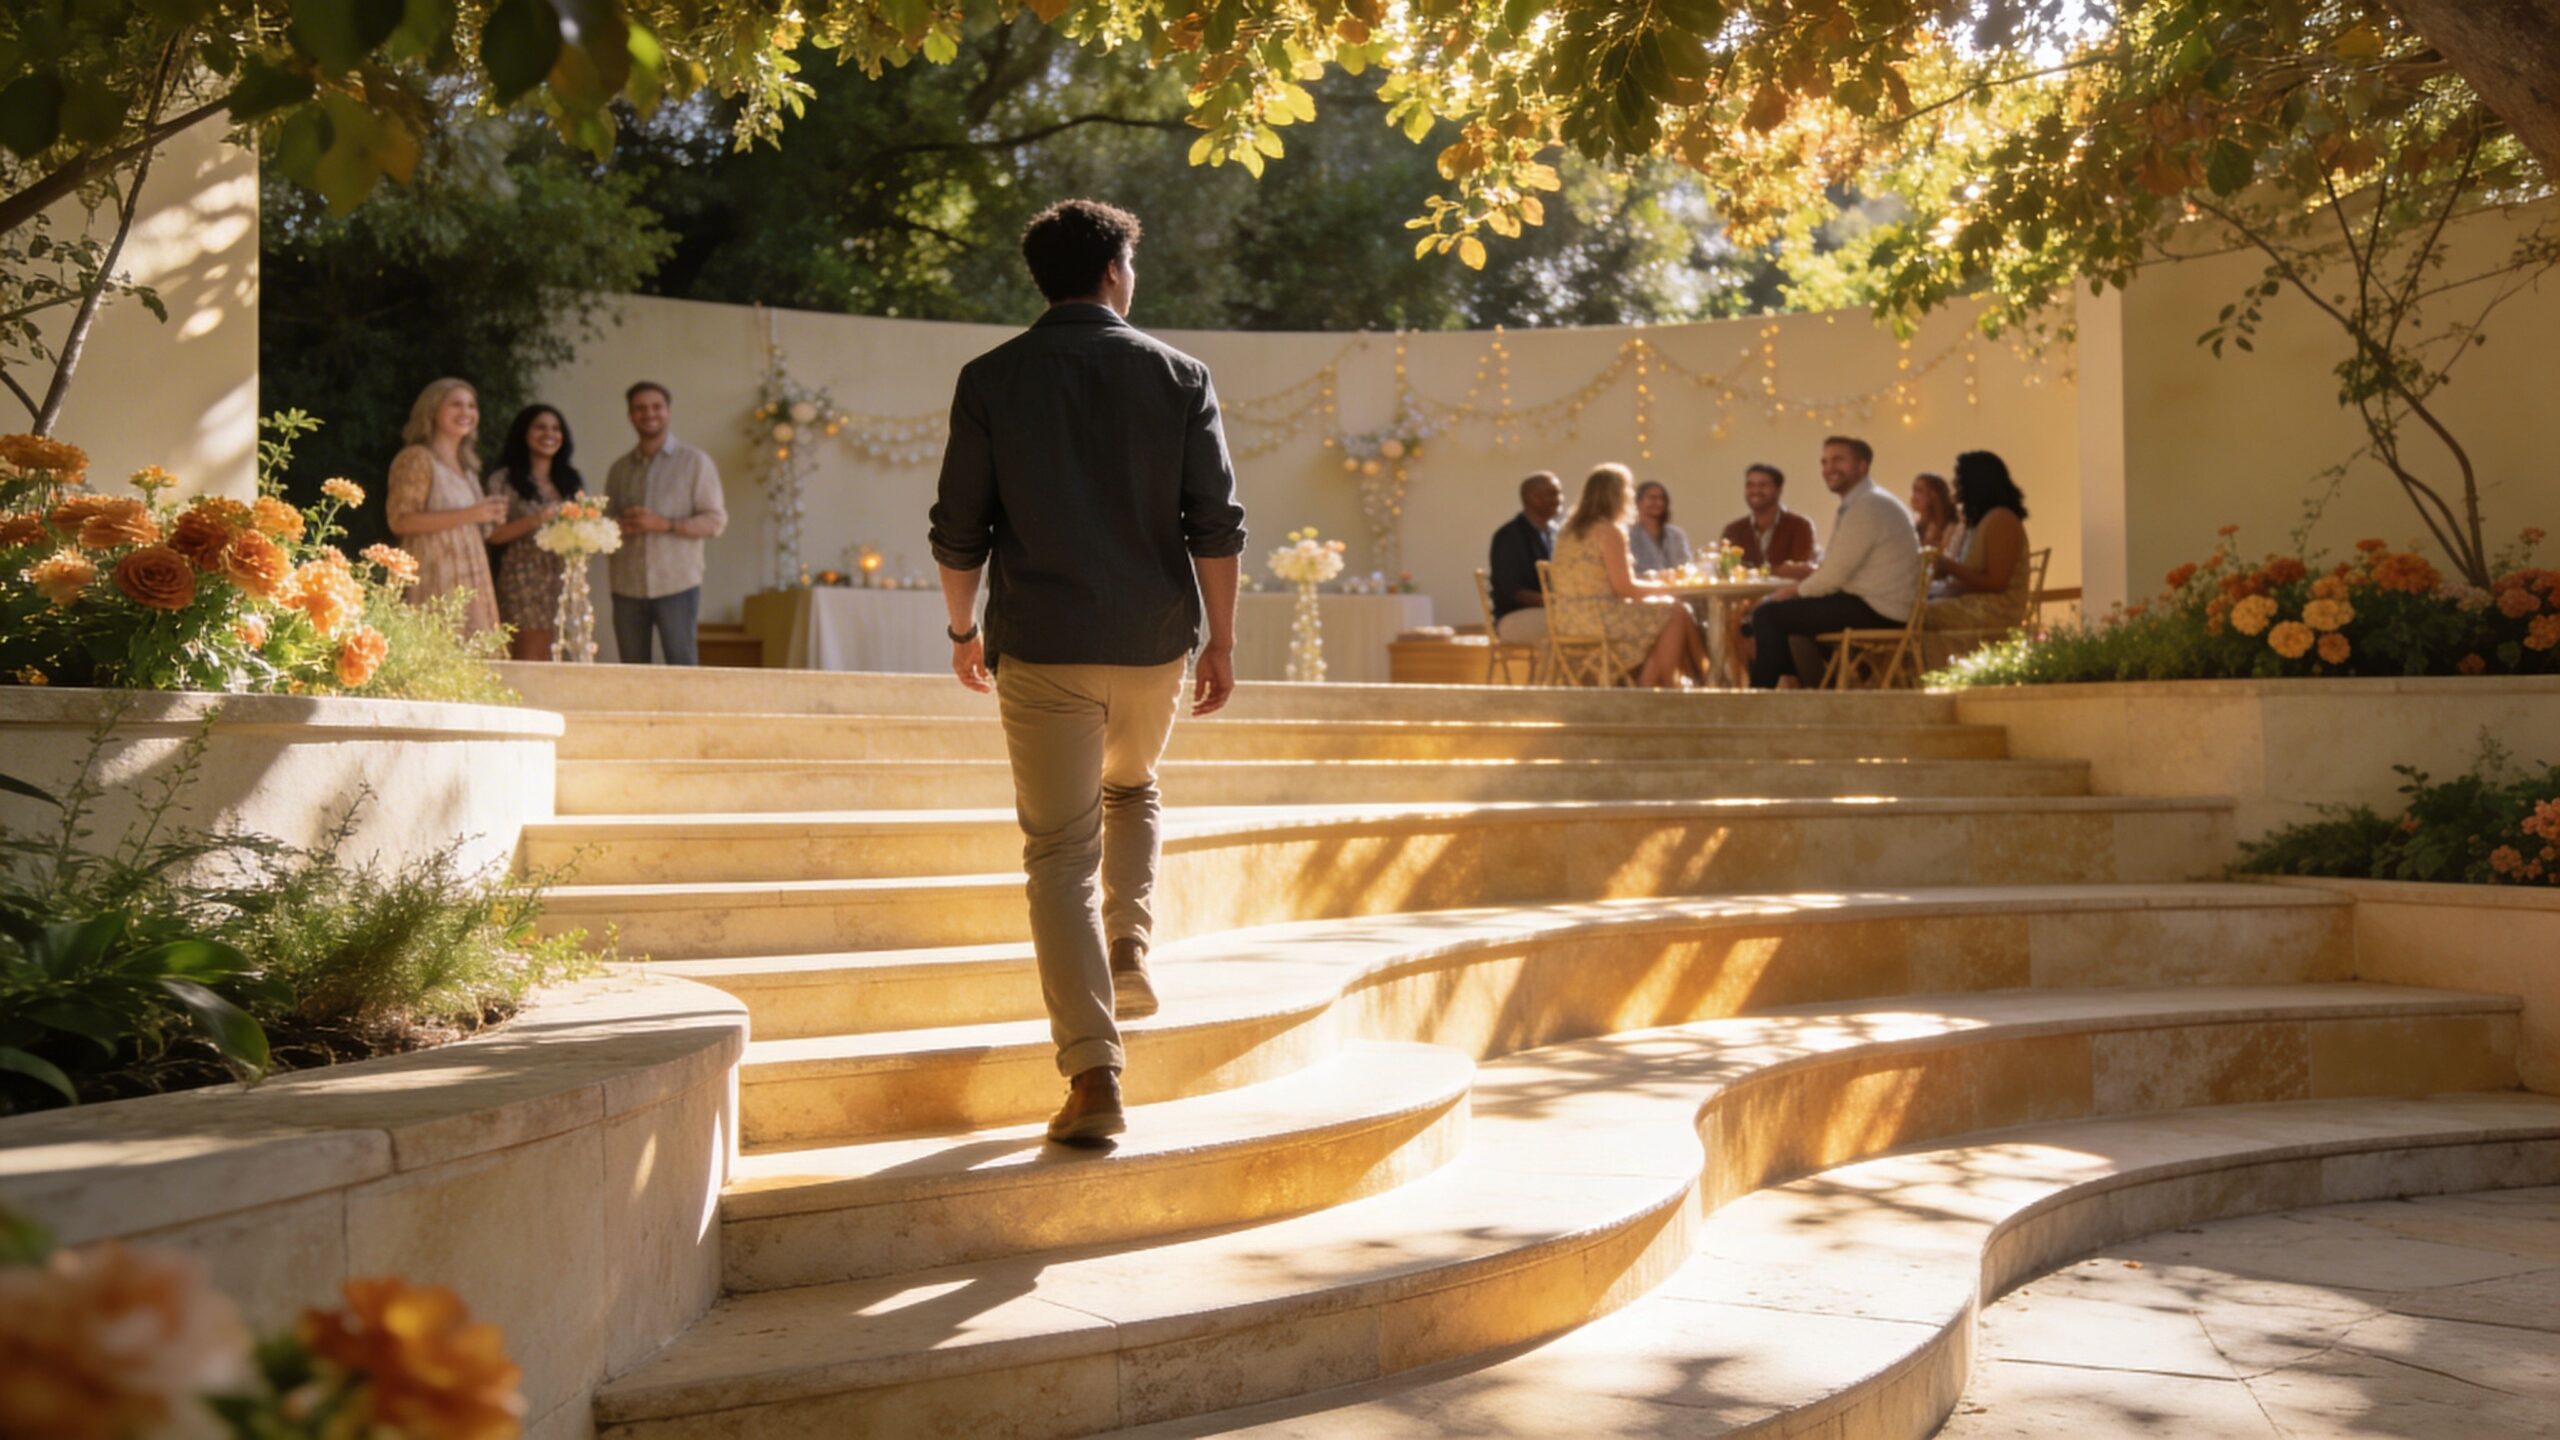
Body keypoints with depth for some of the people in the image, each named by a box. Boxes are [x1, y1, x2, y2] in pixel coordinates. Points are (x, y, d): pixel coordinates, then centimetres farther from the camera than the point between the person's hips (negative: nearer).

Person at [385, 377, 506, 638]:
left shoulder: (467, 465, 21)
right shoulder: (417, 458, -4)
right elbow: (400, 521, -15)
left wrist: (488, 516, 11)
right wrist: (466, 515, -18)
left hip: (470, 581, 8)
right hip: (434, 578, -8)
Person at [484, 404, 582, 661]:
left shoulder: (573, 481, 17)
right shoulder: (504, 480, 2)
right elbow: (493, 534, -6)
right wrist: (535, 521, -17)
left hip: (564, 579, 5)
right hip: (524, 579, -4)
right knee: (529, 661, -9)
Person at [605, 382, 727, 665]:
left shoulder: (695, 462, 5)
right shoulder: (619, 469, 17)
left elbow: (716, 520, -1)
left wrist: (664, 524, -15)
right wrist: (619, 526, -5)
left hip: (676, 585, -4)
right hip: (627, 588, 4)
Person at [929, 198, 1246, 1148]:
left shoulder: (992, 379, 1)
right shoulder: (1179, 375, 2)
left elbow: (959, 527, 2)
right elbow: (1216, 521, -2)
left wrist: (962, 629, 15)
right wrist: (1223, 641, 4)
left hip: (1041, 648, -1)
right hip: (1153, 642, 2)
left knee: (1059, 853, 1)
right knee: (1131, 791, 31)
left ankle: (1093, 1075, -5)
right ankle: (1129, 953, 14)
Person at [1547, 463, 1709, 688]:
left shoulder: (1568, 530, 13)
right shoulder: (1610, 531, -13)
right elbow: (1624, 587, -15)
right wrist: (1660, 587, 4)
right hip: (1600, 621, -9)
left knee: (1652, 610, 24)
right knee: (1675, 613, 4)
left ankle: (1646, 690, 20)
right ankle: (1665, 686, 12)